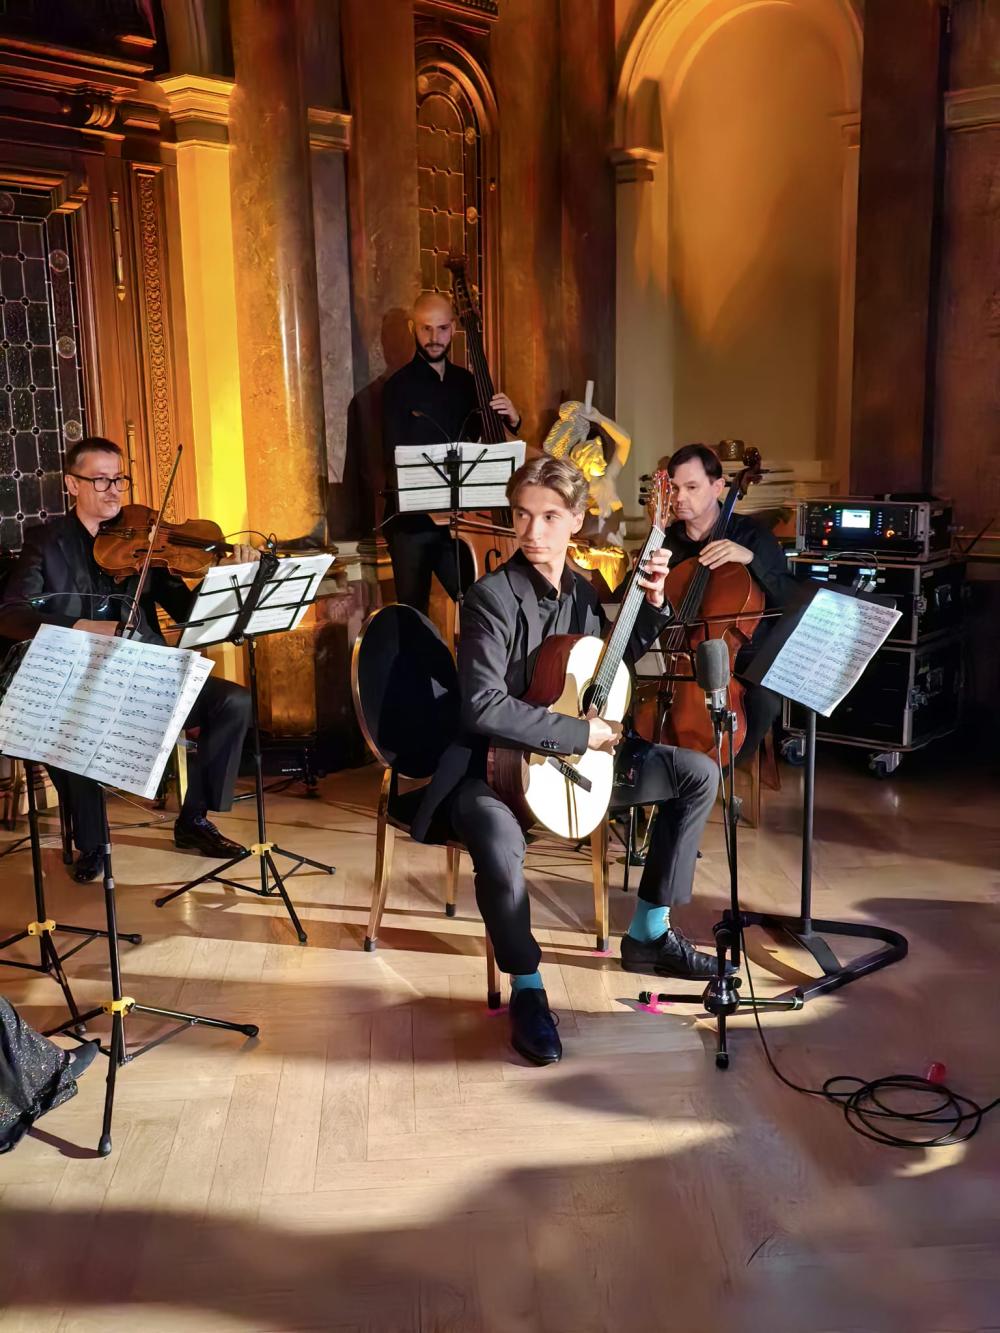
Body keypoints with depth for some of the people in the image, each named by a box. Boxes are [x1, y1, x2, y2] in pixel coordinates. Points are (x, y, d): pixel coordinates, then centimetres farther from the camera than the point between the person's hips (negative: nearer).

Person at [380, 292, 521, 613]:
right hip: (411, 518, -4)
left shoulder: (466, 381, 10)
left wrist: (510, 419, -6)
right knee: (413, 614, 3)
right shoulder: (400, 386, -4)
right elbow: (394, 458, -10)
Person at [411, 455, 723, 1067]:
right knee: (500, 844, -40)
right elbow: (483, 707, -29)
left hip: (575, 757, 8)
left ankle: (650, 933, 15)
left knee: (698, 772, 6)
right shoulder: (492, 597, -18)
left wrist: (652, 602, 6)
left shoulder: (582, 589, 5)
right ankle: (527, 988, -12)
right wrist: (580, 732, -24)